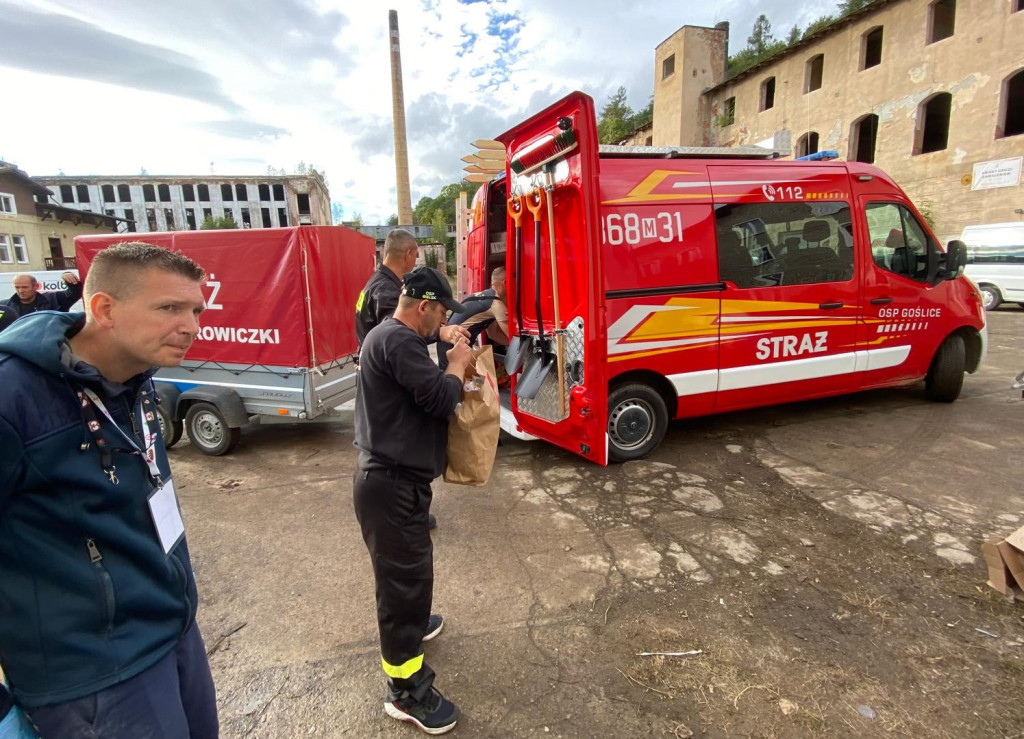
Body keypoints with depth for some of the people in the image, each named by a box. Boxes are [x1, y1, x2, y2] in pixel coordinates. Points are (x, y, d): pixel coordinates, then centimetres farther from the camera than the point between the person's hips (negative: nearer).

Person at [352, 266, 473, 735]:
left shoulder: (389, 335, 13)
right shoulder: (397, 340, -22)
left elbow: (420, 392, 18)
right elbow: (441, 398, -25)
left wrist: (447, 360, 5)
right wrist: (458, 364, -8)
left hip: (392, 477, 11)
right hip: (391, 484, -11)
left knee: (410, 568, 29)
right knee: (404, 575, 2)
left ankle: (414, 624, 53)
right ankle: (406, 692, 18)